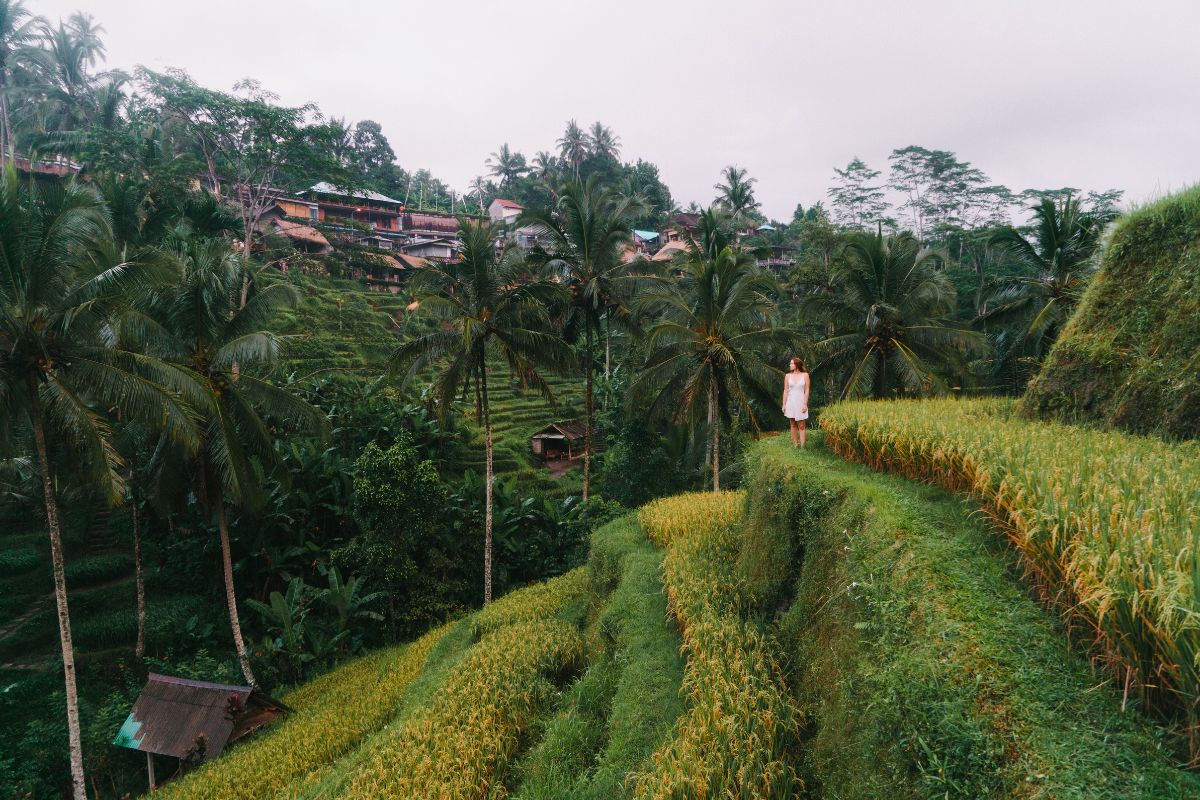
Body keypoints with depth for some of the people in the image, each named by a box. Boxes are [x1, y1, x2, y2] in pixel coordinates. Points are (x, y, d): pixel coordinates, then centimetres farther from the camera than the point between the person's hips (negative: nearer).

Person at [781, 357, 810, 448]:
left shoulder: (805, 375, -2)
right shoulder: (788, 376, 3)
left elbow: (806, 390, -3)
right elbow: (785, 391, 5)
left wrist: (805, 404, -9)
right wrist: (784, 405, 2)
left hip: (800, 402, -2)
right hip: (790, 402, 2)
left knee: (801, 426, -1)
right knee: (793, 425, 7)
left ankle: (802, 446, 0)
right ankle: (795, 445, 12)